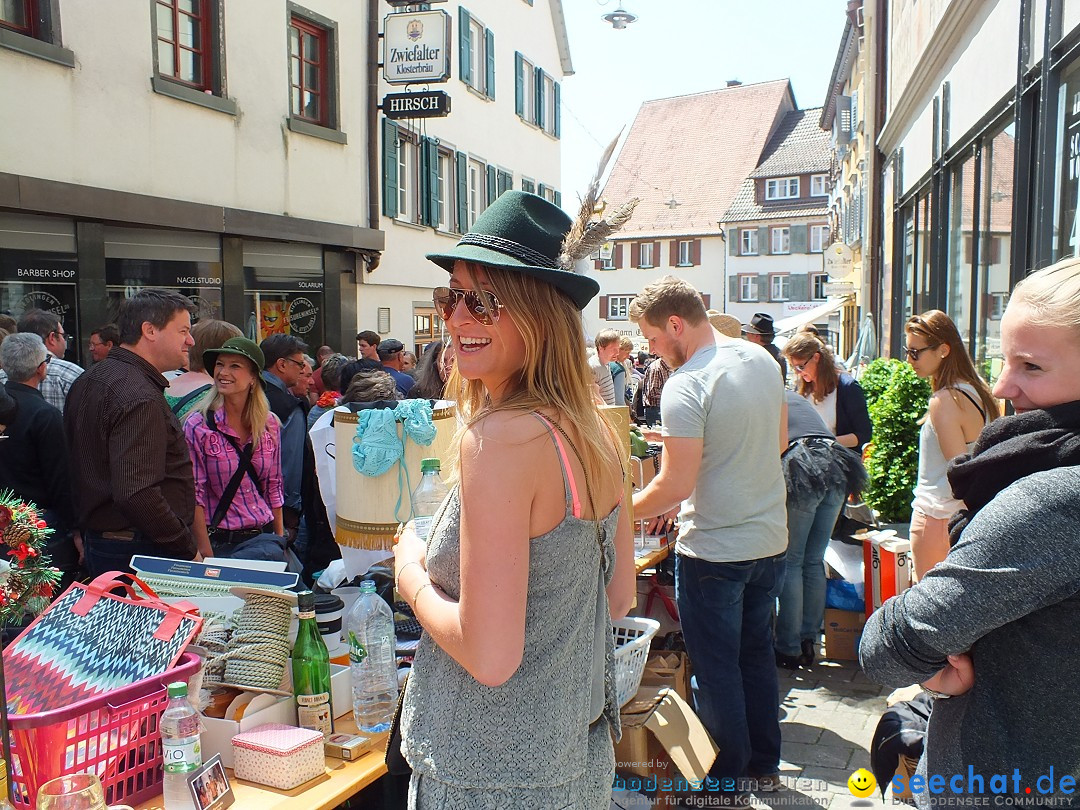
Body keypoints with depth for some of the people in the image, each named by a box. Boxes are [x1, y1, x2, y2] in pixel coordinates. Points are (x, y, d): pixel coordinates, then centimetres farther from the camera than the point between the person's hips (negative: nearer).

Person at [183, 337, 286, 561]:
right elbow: (195, 495, -8)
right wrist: (207, 556, -11)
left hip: (265, 536, 3)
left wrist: (280, 538, 11)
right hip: (220, 542, -3)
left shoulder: (270, 425, 5)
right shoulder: (198, 425, -6)